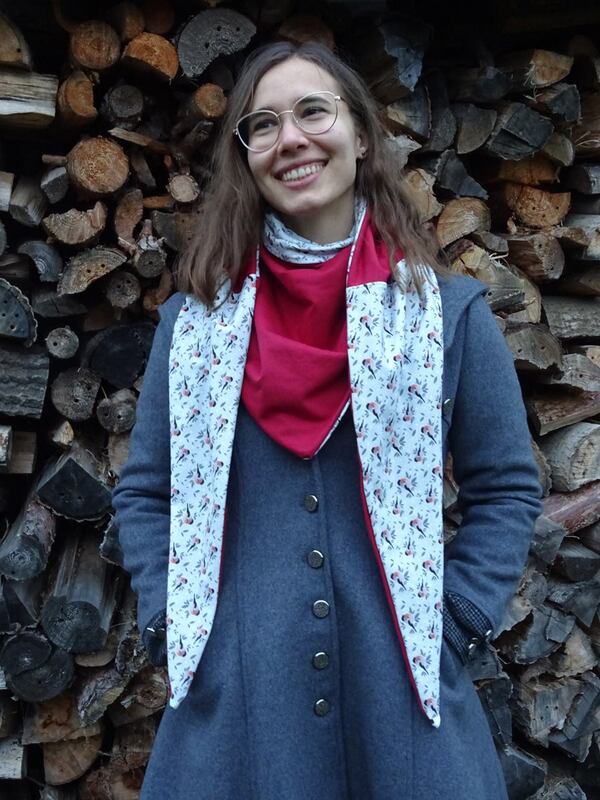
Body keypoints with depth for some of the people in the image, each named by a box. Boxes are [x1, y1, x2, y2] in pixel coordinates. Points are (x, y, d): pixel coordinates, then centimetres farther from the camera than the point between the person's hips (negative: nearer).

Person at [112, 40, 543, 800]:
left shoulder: (447, 309, -2)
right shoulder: (193, 317, 2)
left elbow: (507, 488, 3)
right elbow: (143, 492, 7)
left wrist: (450, 626, -5)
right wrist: (169, 624, -3)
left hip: (401, 685, 0)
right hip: (234, 693, 1)